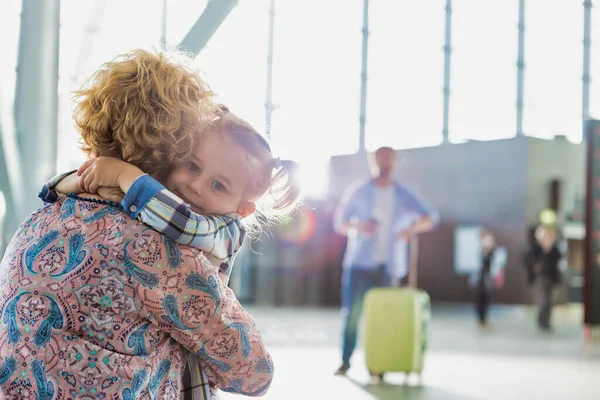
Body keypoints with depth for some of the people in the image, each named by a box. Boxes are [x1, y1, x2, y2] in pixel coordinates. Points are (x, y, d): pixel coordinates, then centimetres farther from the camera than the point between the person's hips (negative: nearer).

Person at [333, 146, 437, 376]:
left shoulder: (403, 196, 10)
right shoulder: (358, 192, 8)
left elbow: (430, 218, 4)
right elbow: (339, 223, 8)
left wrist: (414, 227, -19)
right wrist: (358, 226, -15)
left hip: (388, 267, 1)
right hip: (360, 264, -1)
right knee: (351, 313, -6)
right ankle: (345, 361, 1)